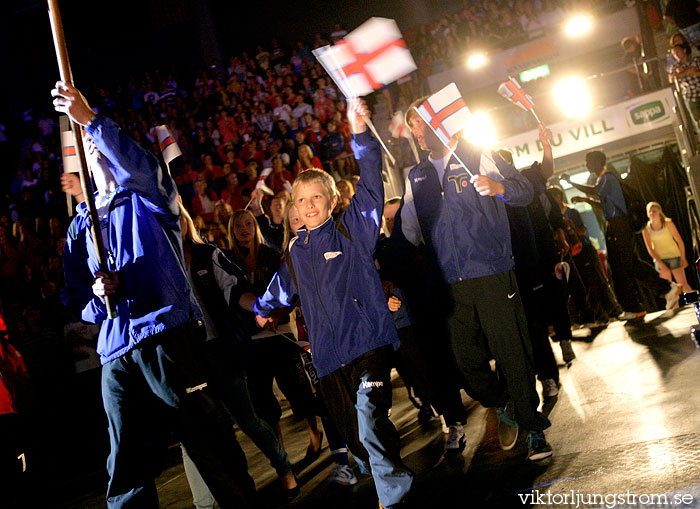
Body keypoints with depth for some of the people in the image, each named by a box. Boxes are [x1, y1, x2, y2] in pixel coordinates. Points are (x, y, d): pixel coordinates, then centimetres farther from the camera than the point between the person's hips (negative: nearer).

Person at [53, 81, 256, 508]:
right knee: (124, 458, 9)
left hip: (166, 332, -5)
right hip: (115, 347, 5)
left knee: (206, 437, -5)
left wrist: (92, 120, -24)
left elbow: (143, 168, -16)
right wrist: (95, 296, -4)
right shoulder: (81, 224, 23)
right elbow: (74, 293, 21)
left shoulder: (147, 199, 10)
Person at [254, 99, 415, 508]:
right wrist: (264, 308, 45)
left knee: (369, 413, -23)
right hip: (329, 352, 6)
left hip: (368, 339, -6)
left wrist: (360, 135, -18)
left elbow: (371, 185, -10)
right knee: (349, 424, 10)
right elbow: (283, 286, 34)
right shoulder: (297, 251, 16)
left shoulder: (353, 230, 3)